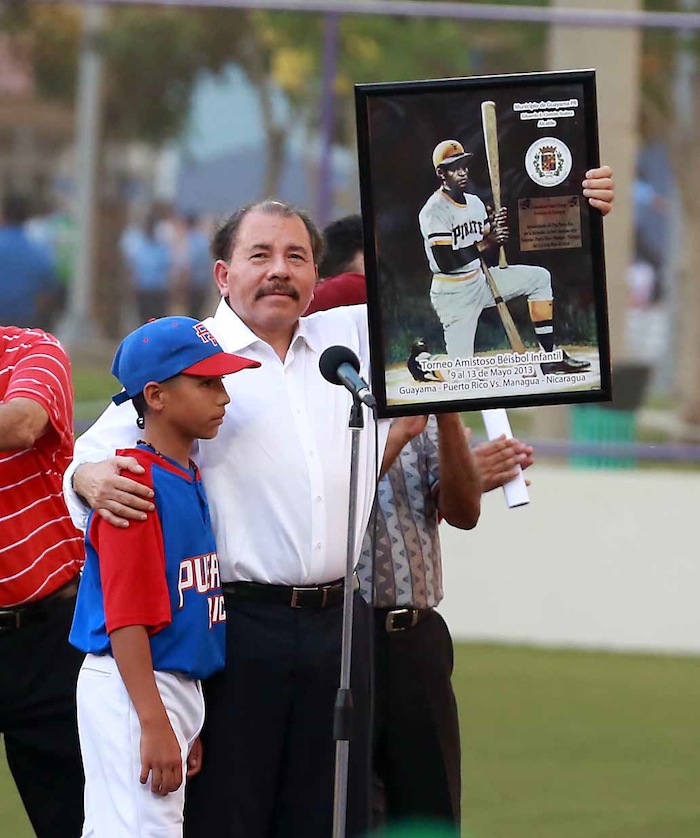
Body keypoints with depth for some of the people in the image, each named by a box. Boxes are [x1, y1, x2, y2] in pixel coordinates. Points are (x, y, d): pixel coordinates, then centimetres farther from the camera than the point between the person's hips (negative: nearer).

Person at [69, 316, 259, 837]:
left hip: (180, 690, 9)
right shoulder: (137, 483, -15)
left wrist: (185, 724, 22)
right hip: (129, 691, -9)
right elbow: (125, 618, -19)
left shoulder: (191, 480, 14)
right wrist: (155, 726, -22)